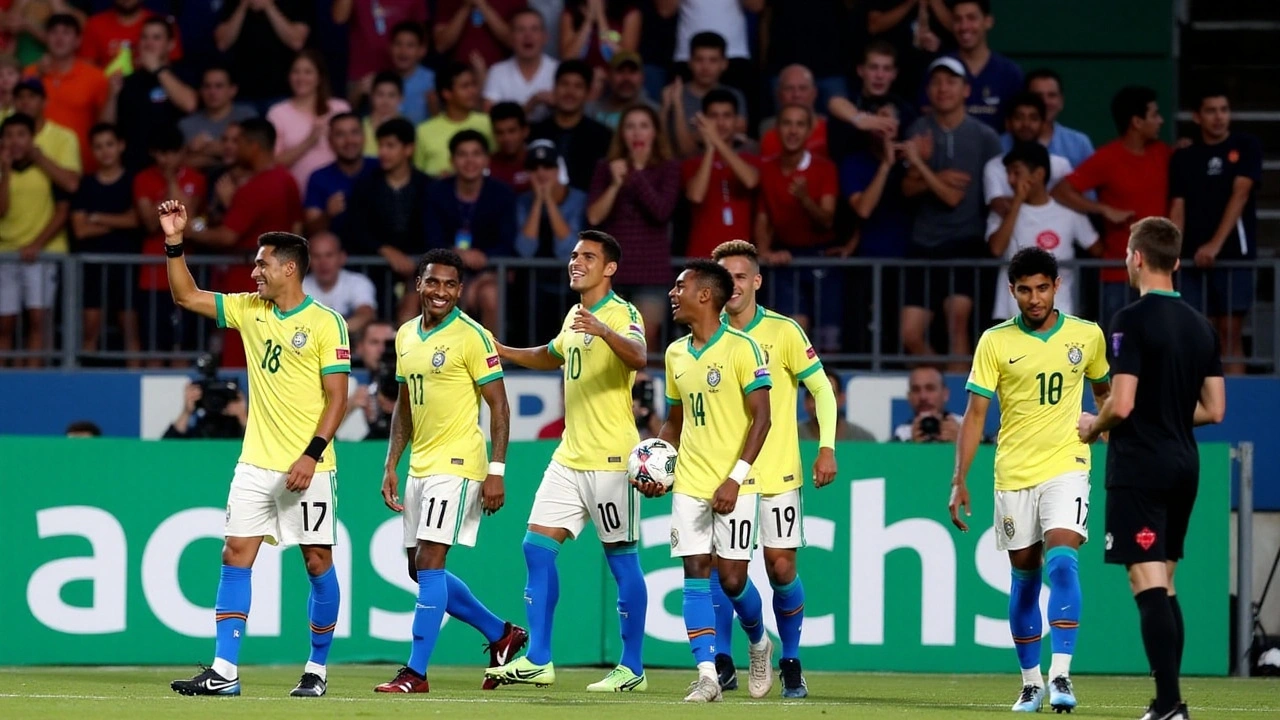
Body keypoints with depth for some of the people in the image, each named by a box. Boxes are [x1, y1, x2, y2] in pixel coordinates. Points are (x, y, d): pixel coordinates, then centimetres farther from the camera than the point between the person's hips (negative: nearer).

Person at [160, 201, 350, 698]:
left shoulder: (326, 323, -7)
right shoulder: (249, 311, 9)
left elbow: (337, 397, -10)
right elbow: (186, 296, 17)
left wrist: (312, 454, -19)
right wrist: (174, 242, 5)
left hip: (308, 468, -5)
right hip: (256, 465, 5)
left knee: (318, 562, 2)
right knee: (236, 555, -3)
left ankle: (317, 669, 14)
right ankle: (224, 672, -5)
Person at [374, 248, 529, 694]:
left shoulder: (472, 336, -10)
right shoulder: (406, 336, 12)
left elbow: (499, 406, -11)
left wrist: (496, 471, -17)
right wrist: (391, 465, 13)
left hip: (456, 465, -8)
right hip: (419, 467, 8)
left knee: (428, 563, -13)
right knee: (421, 569, 11)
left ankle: (416, 673, -10)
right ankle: (502, 635, 27)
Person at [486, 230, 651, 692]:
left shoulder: (622, 314, -10)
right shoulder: (574, 317, 15)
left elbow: (638, 358, -32)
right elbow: (553, 356, 36)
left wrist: (605, 332, -49)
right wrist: (501, 351, 28)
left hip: (610, 459, -8)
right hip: (570, 457, 8)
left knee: (622, 559, -2)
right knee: (537, 546, 3)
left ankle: (632, 668, 5)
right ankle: (537, 661, 6)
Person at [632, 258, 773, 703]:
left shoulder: (741, 348, -10)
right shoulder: (676, 353, 11)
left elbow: (761, 417, -12)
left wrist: (735, 478, -20)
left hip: (733, 486, -6)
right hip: (688, 483, 6)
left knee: (731, 578, -4)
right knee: (695, 574, -5)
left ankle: (759, 643, 25)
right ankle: (707, 675, -7)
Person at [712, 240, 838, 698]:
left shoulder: (783, 331, -4)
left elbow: (821, 389, -1)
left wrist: (827, 447, -11)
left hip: (777, 471, -2)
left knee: (781, 567, -3)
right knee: (719, 565, -4)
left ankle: (791, 665, 11)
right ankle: (722, 664, 6)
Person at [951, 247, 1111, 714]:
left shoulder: (1087, 336, 1)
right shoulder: (995, 342, -2)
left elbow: (1103, 390, 21)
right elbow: (975, 414, -1)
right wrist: (960, 480, -6)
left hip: (1066, 468, -1)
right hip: (1013, 474, 1)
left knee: (1062, 561, -19)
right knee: (1024, 575, 7)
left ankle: (1061, 676, -21)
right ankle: (1030, 682, 18)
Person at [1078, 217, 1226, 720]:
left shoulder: (1132, 320, -13)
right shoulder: (1201, 326, 10)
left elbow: (1121, 404, -19)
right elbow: (1214, 409, 13)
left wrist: (1093, 426, 1)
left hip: (1138, 466, -8)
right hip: (1184, 465, 8)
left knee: (1148, 585, -10)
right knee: (1163, 586, 14)